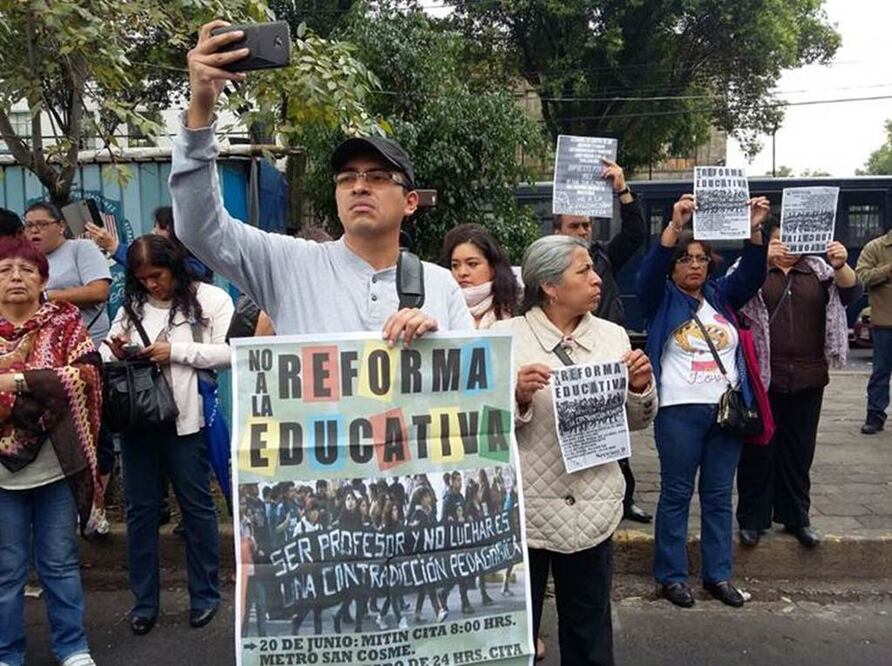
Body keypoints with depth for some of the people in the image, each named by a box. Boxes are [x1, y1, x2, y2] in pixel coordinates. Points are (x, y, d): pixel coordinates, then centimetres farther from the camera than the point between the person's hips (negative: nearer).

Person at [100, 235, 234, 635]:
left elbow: (229, 353, -11)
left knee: (196, 505, 7)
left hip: (184, 418, -4)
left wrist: (175, 352, -14)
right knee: (139, 508, 10)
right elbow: (107, 357, 15)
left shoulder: (210, 299, -2)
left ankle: (204, 595, 23)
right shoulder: (132, 305, 11)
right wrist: (115, 353, -7)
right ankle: (144, 602, 25)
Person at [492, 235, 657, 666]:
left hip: (592, 511, 4)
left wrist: (641, 389, -9)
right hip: (523, 511, -3)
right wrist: (519, 398, -24)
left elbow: (635, 422, 11)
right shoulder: (503, 335, -8)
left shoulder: (613, 335, 4)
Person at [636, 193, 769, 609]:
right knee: (676, 494, 4)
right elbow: (650, 271, -17)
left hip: (728, 410, 4)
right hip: (680, 411, -4)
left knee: (719, 496, 12)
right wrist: (674, 226, -29)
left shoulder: (721, 296, 13)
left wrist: (754, 231, -15)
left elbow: (752, 275, 1)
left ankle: (718, 574, 23)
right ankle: (671, 575, 15)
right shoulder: (662, 298, 1)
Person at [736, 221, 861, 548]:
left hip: (807, 380, 3)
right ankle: (752, 519, 17)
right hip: (761, 376, -3)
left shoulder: (818, 270, 10)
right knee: (757, 451, 5)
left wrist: (841, 265, -24)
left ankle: (796, 518, 26)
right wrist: (764, 260, -32)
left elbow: (850, 292, -4)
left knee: (799, 451, 12)